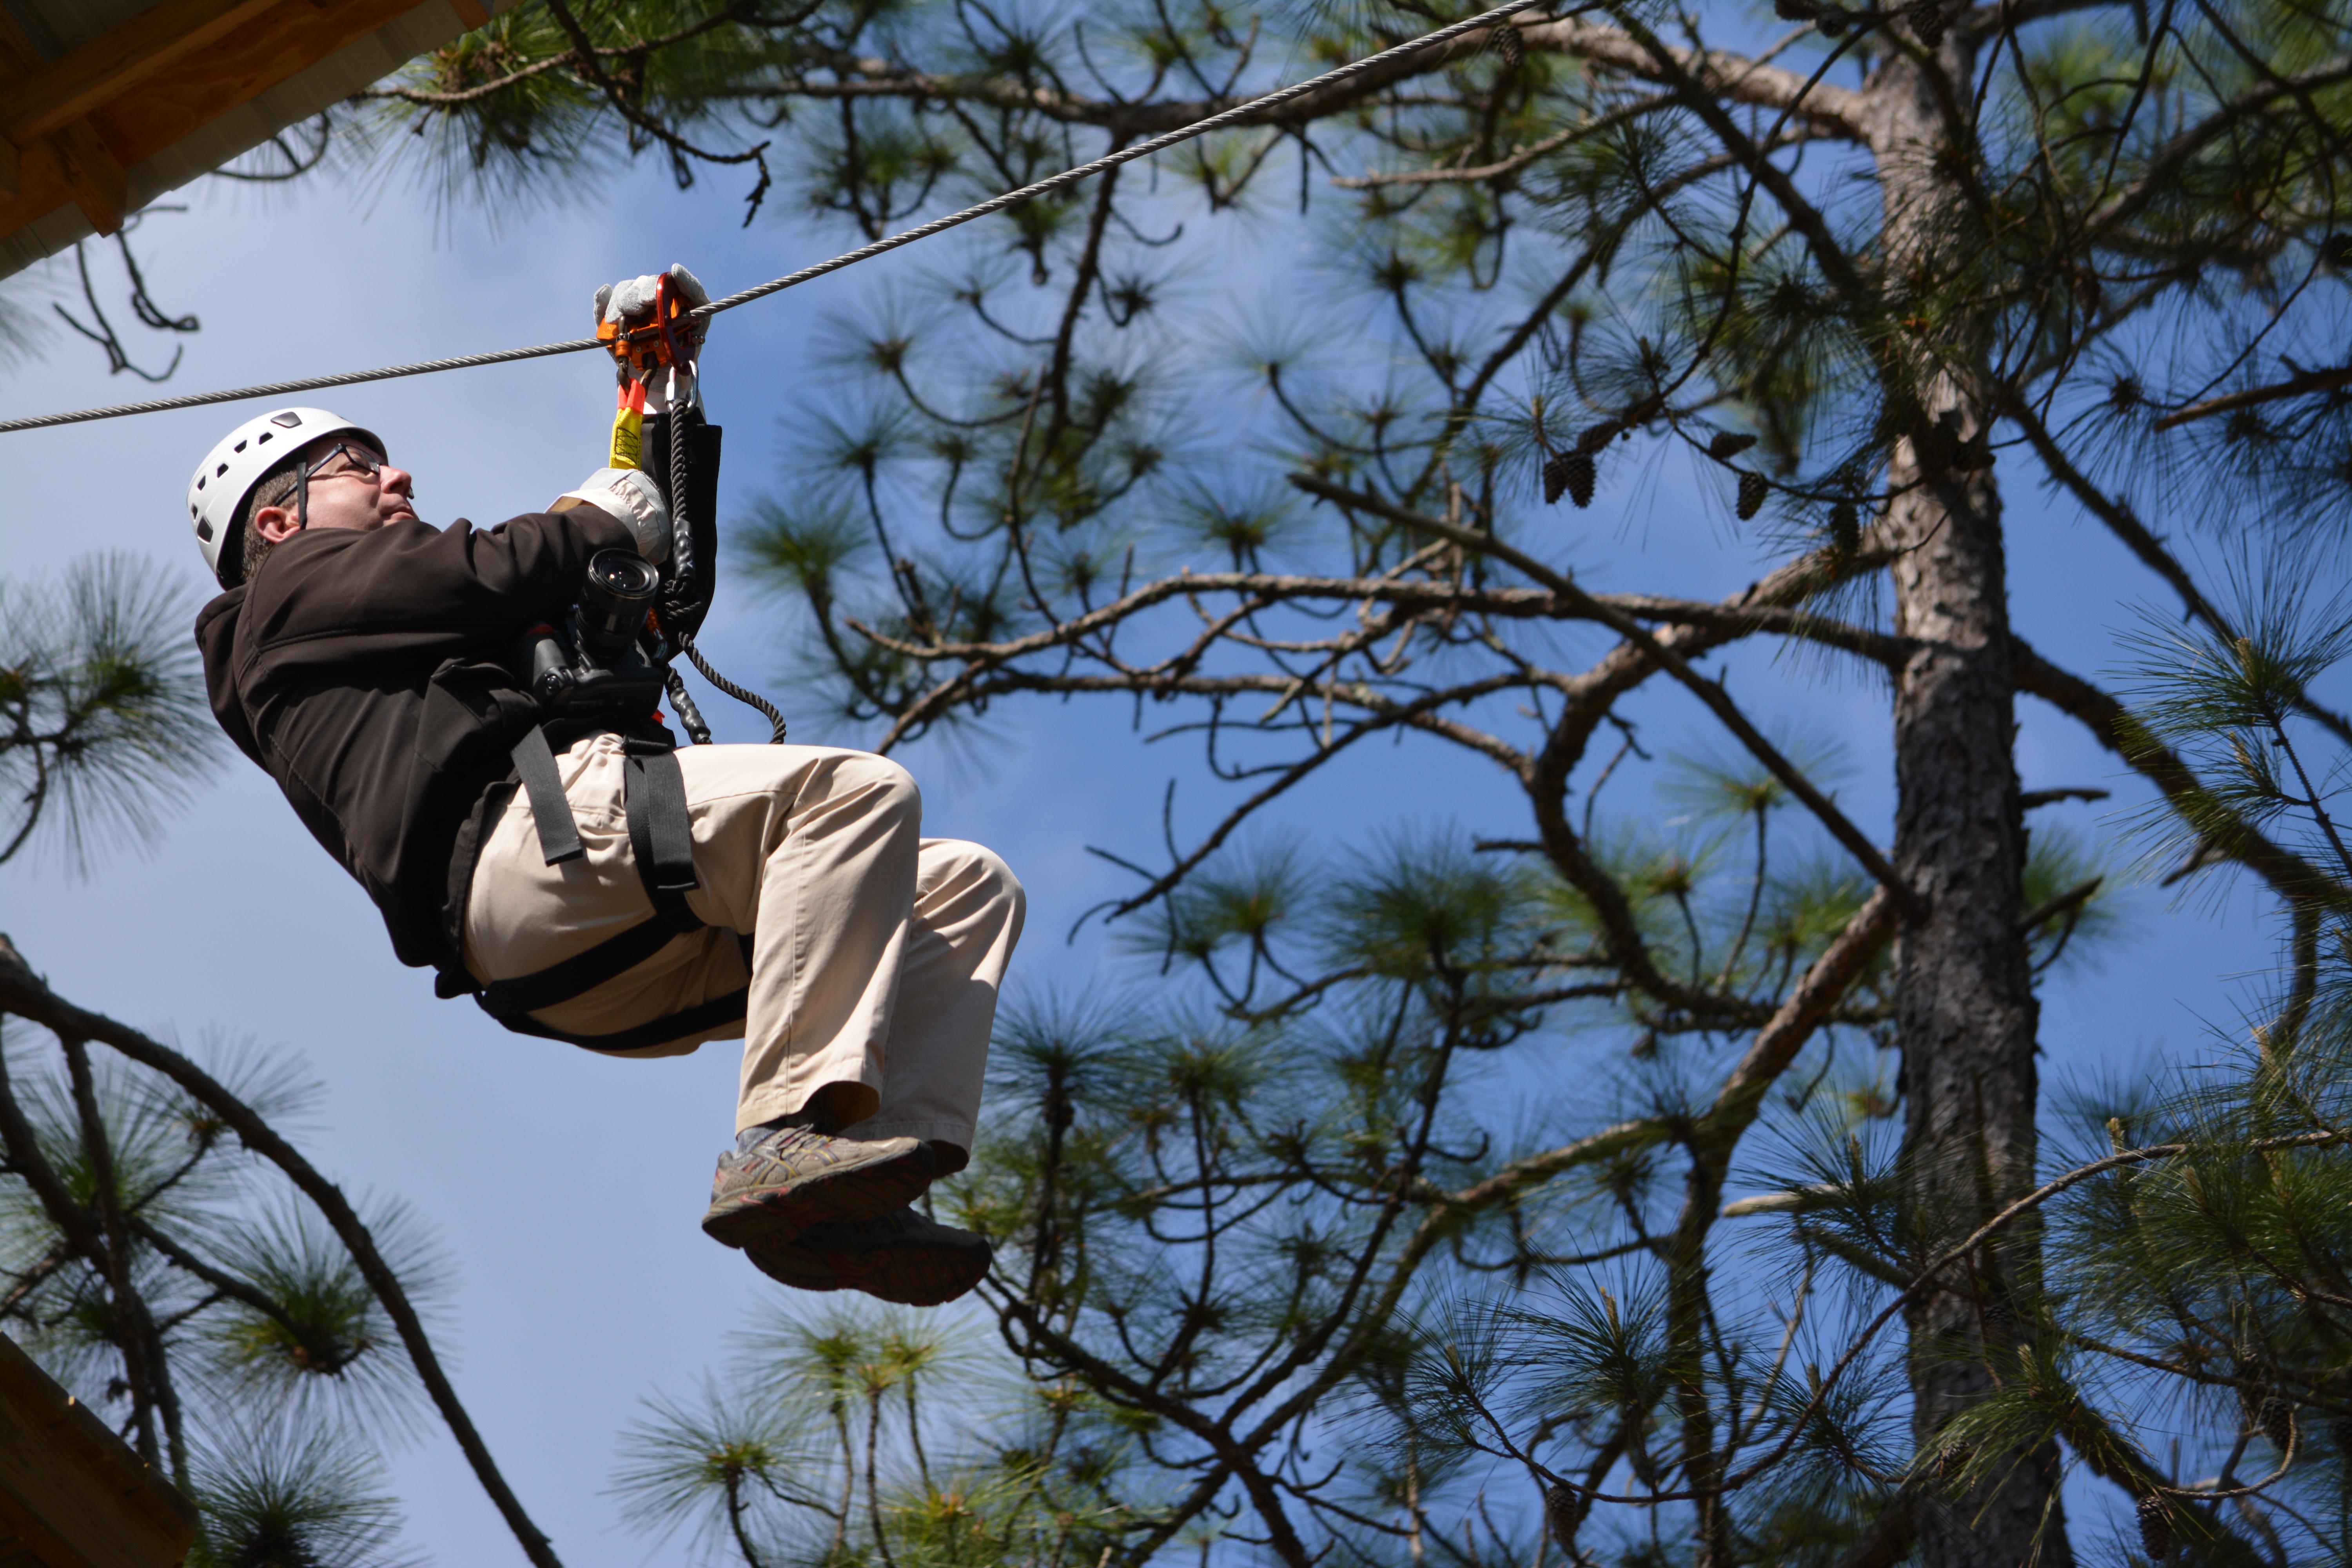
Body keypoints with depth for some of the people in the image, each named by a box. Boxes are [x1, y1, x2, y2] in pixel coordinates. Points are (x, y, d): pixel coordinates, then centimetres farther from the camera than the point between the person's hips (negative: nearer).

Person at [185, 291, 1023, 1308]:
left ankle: (843, 1202, -21)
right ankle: (783, 1140, -41)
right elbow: (495, 575, 2)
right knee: (859, 792, -27)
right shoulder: (296, 585, 21)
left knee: (970, 888, 2)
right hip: (528, 836, -9)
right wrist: (607, 519, 20)